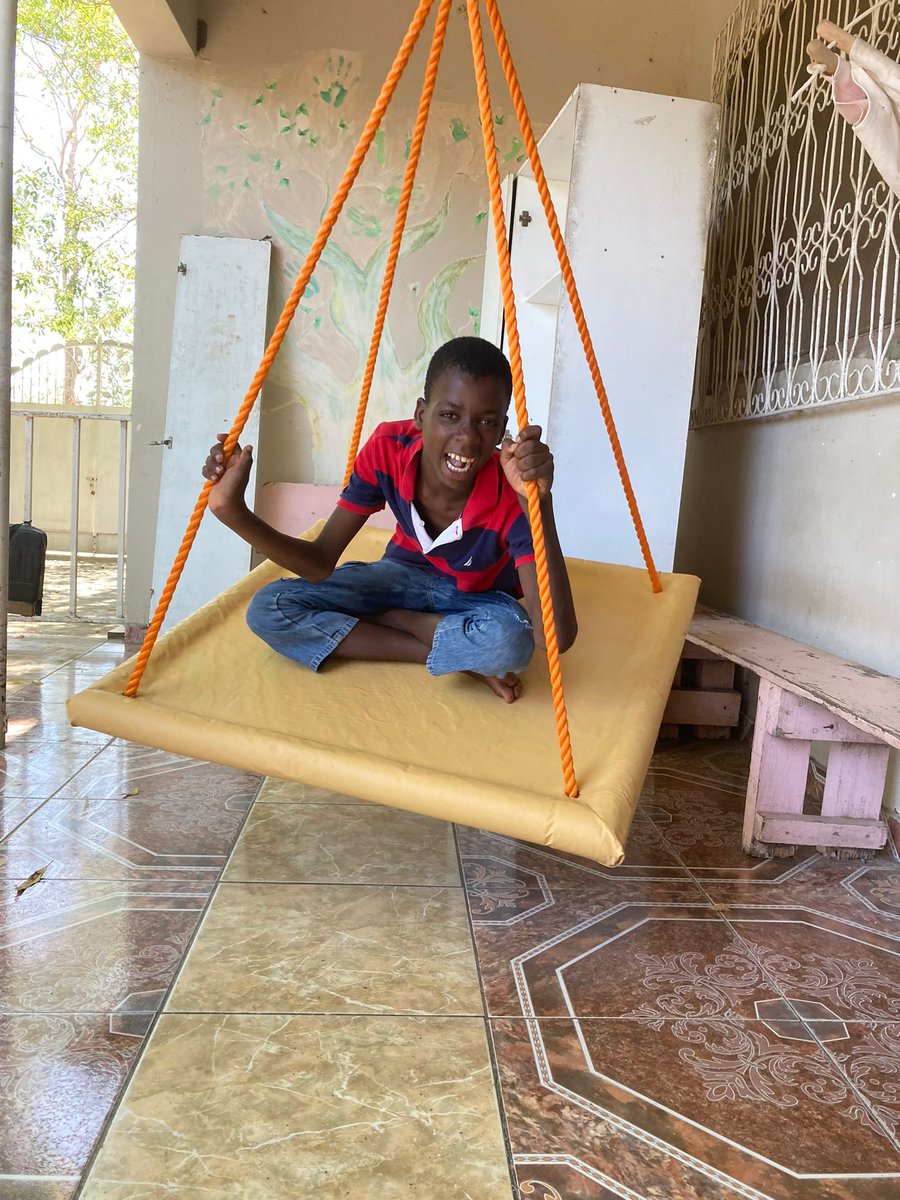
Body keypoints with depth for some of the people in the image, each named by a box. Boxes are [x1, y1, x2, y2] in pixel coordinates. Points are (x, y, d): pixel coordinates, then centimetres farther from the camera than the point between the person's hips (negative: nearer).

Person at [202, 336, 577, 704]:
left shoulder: (512, 496, -32)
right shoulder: (387, 448, -23)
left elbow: (557, 637, -43)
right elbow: (320, 564, -18)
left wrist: (540, 502, -52)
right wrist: (233, 511, -34)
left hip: (480, 597, -3)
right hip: (404, 574, 4)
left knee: (510, 641, -39)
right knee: (269, 609, -18)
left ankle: (385, 619, -10)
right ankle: (454, 655, -14)